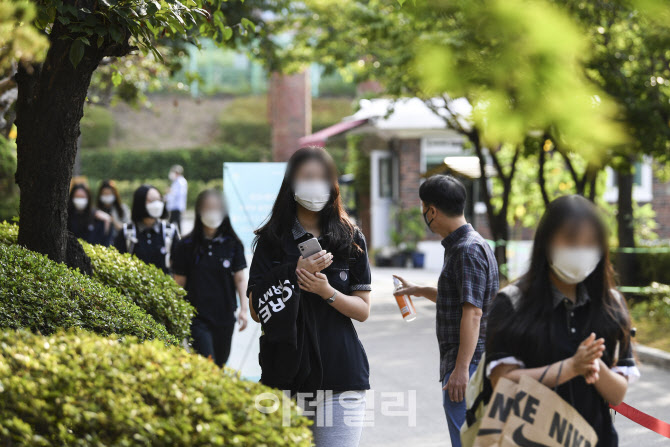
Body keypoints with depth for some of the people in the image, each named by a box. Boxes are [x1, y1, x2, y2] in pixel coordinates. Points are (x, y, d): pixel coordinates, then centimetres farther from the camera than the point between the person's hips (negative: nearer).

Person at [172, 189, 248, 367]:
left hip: (225, 316, 3)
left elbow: (240, 278, 5)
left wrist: (243, 309, -4)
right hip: (198, 317, -3)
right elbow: (179, 282, 2)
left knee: (220, 364, 11)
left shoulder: (233, 244, 4)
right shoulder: (186, 246, -1)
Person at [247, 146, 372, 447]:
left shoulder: (351, 239, 7)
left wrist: (326, 290, -12)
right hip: (286, 374, 0)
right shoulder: (272, 240, 5)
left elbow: (363, 310, 5)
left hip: (342, 375, 0)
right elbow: (257, 310, 0)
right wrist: (296, 275, -12)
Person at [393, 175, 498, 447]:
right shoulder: (458, 246, 16)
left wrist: (461, 369, -27)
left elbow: (472, 312, -24)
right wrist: (419, 291, 40)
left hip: (468, 363, -11)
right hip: (460, 362, 11)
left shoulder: (468, 250, -17)